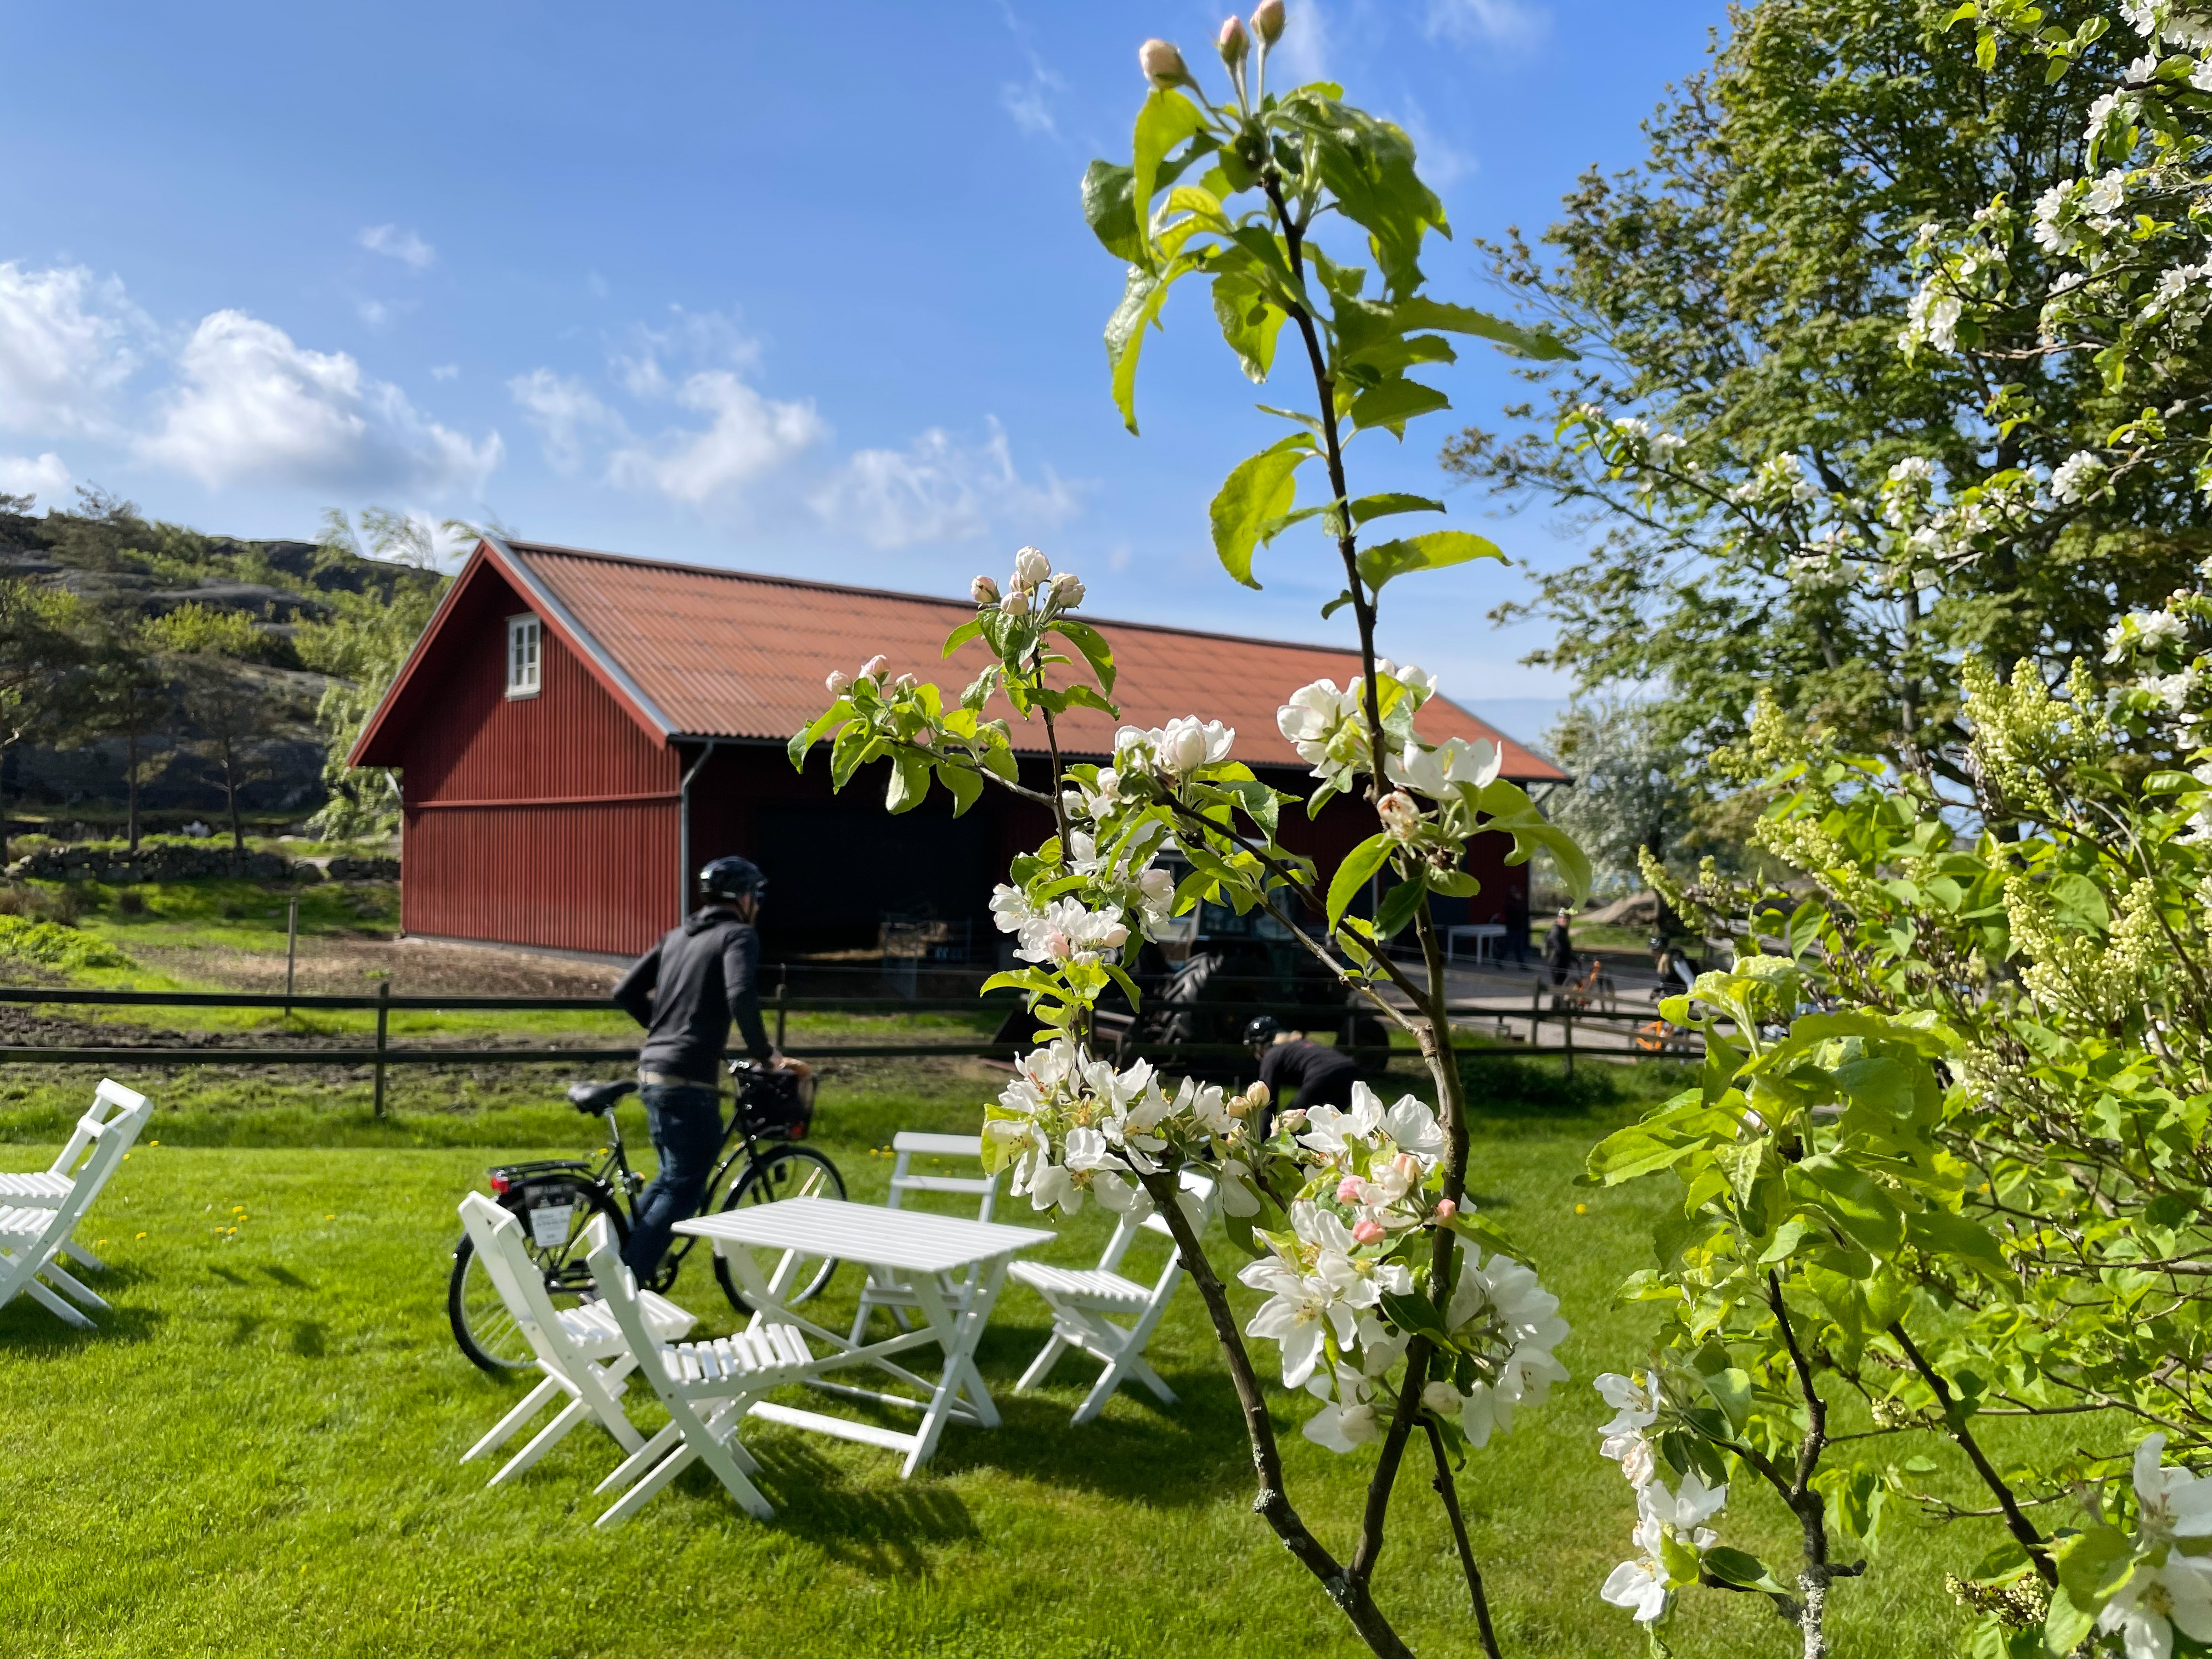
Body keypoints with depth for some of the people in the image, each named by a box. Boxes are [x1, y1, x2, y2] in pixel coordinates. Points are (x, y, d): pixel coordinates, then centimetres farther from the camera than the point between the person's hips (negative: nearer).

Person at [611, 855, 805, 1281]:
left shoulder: (678, 936, 18)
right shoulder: (738, 935, -5)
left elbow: (626, 992, 17)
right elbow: (741, 997, -23)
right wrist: (767, 1055, -14)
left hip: (651, 1072, 9)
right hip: (689, 1079, -9)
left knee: (672, 1177, 22)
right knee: (683, 1190, -1)